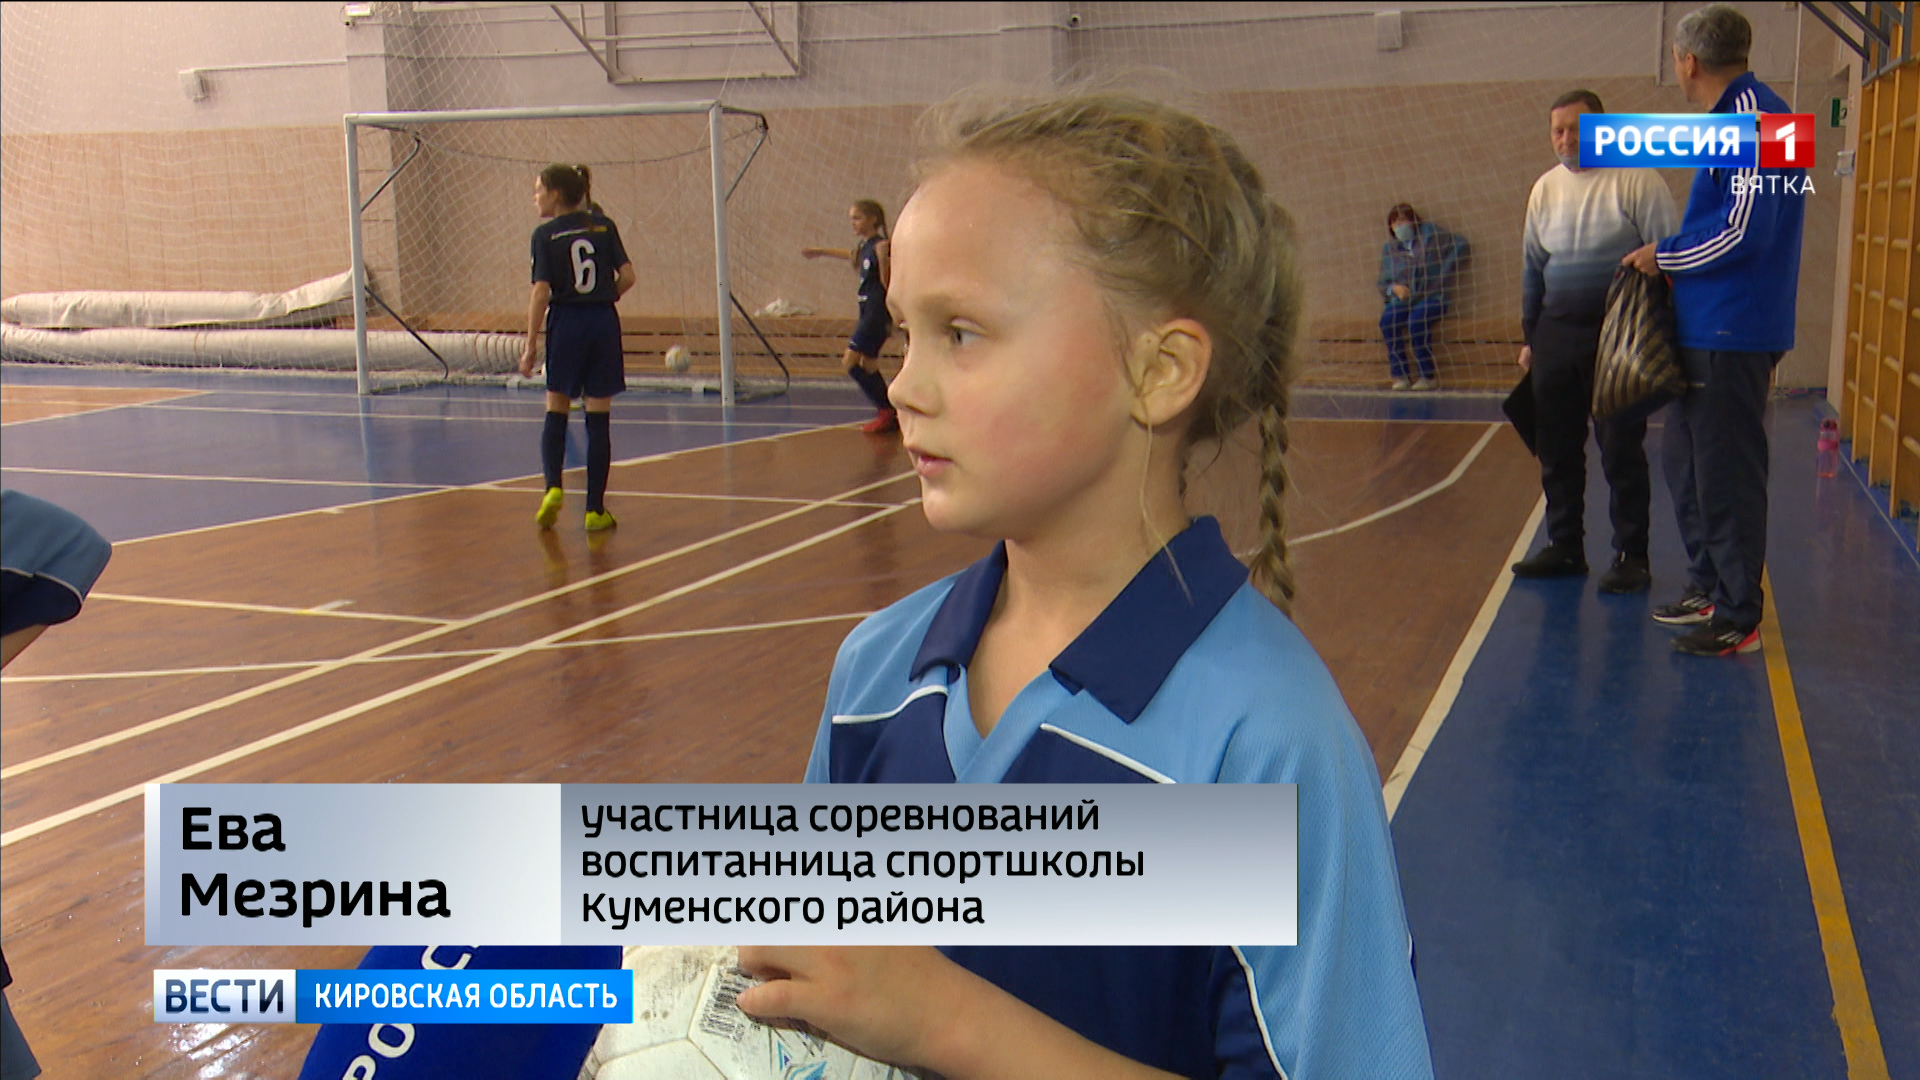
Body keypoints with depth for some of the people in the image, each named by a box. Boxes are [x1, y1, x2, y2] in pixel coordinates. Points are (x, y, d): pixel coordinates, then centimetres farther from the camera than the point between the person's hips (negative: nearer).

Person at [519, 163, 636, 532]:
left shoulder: (546, 234, -4)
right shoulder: (604, 226, 4)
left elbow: (541, 293, -10)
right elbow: (627, 276, -3)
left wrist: (530, 346, -7)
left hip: (566, 325, -2)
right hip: (604, 323, 2)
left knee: (556, 414, 13)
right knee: (598, 420, 5)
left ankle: (554, 488, -8)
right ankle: (595, 510, 6)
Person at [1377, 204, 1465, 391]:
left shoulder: (1429, 234, 6)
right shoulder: (1389, 249, 16)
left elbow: (1459, 246, -3)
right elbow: (1381, 284, 15)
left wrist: (1442, 278, -8)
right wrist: (1393, 288, -9)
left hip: (1431, 298, -3)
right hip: (1403, 300, 3)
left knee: (1417, 320, -35)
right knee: (1387, 320, -29)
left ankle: (1429, 375, -22)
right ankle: (1400, 375, -21)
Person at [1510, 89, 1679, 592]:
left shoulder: (1636, 179, -7)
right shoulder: (1545, 188, 11)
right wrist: (1530, 337, 18)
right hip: (1557, 335, 6)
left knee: (1621, 451, -1)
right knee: (1556, 450, 10)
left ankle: (1631, 556, 8)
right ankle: (1564, 546, 22)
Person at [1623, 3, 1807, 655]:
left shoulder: (1753, 117, -15)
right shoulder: (1734, 116, 16)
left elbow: (1746, 232, -21)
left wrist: (1666, 257, -9)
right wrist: (1673, 262, 11)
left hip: (1732, 332, -10)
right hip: (1705, 327, 10)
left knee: (1726, 474, -5)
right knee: (1683, 458, 17)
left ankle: (1738, 619, 3)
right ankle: (1709, 586, 29)